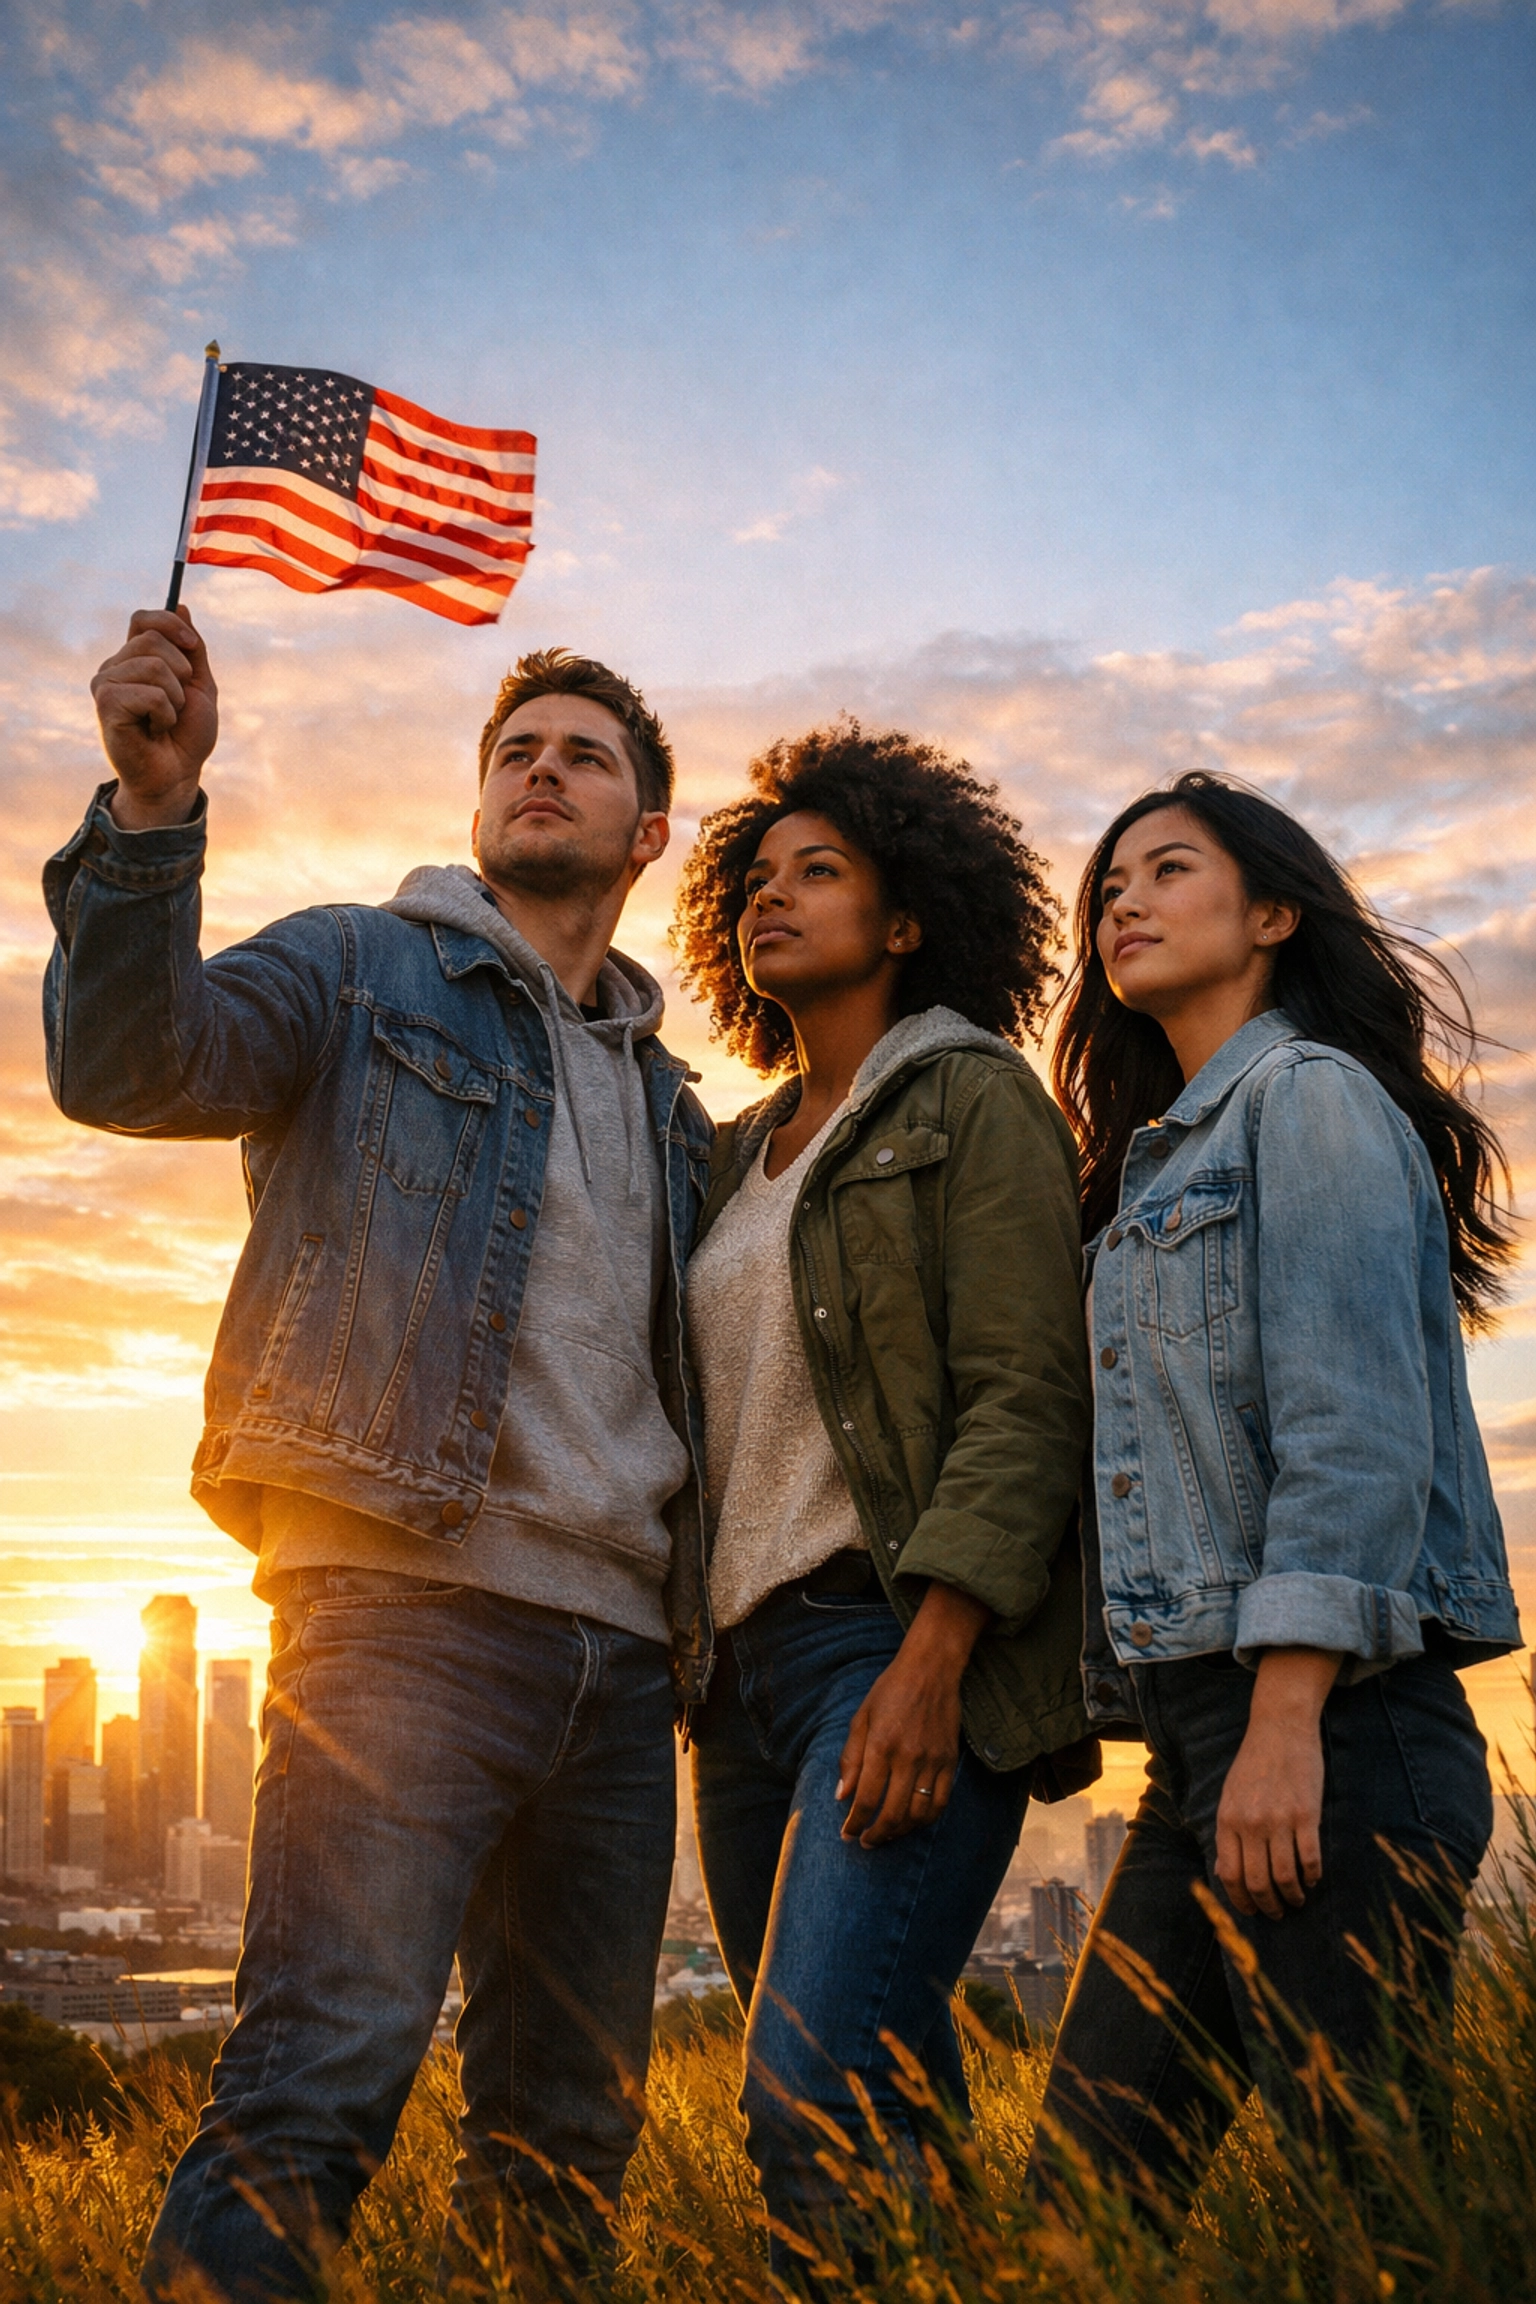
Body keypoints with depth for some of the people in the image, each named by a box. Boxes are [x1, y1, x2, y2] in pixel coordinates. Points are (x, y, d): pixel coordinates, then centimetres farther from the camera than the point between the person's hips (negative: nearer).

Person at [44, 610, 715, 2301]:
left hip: (621, 1638, 6)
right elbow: (131, 1063, -10)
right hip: (409, 1598, -6)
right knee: (319, 2085, -14)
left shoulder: (666, 1101, 24)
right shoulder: (365, 971, 9)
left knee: (573, 2124, 10)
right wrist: (150, 805, -24)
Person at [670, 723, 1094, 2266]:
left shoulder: (975, 1103, 2)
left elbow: (1023, 1396, -9)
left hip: (903, 1641, -7)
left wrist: (931, 1659, -20)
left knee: (813, 2106, -18)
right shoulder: (739, 1156, 22)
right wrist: (688, 1661, 11)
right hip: (747, 1660, 7)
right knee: (885, 2108, 7)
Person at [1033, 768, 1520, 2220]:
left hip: (1327, 1721, -8)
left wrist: (1287, 1720, -21)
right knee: (1079, 2190, 8)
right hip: (1195, 1730, 9)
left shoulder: (1312, 1098, -2)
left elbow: (1354, 1426, -14)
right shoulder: (1161, 1160, 24)